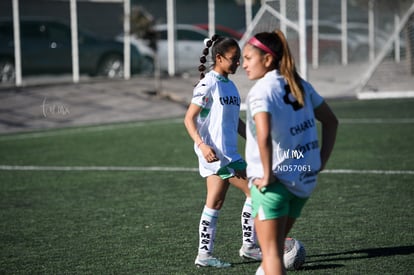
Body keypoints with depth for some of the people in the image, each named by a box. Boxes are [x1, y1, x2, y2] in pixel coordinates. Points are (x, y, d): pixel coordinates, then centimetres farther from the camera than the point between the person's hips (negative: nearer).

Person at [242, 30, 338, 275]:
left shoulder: (260, 91, -15)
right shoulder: (299, 85, 8)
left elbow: (264, 135, -30)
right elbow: (331, 121, 17)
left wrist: (267, 175, -20)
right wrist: (321, 161, 15)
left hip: (273, 182, -7)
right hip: (305, 179, 7)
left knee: (271, 252, -3)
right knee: (277, 243, 20)